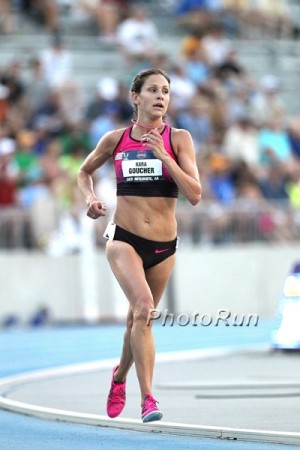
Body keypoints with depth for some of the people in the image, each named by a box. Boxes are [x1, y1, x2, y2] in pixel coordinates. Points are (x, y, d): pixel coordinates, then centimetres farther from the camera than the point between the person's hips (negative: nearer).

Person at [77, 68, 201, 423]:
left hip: (164, 246, 2)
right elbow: (84, 172, 18)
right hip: (124, 239, -2)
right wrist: (90, 199, -2)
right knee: (143, 307, -25)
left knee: (138, 319, 16)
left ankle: (120, 375, 46)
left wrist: (163, 156, -20)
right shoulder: (115, 140, 0)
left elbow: (195, 195, -13)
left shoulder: (178, 139, -4)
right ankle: (147, 399, -26)